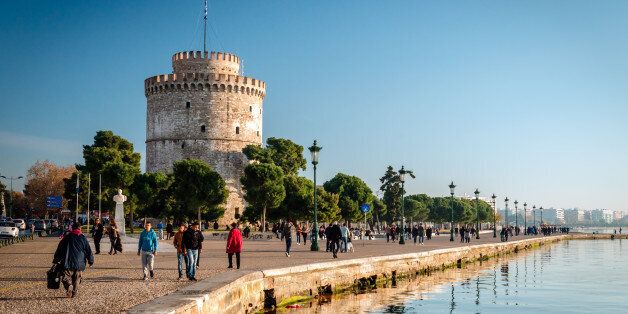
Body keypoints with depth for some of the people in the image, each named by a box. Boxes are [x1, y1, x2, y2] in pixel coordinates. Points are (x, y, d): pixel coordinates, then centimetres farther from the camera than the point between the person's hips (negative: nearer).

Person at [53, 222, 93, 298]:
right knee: (76, 278, 13)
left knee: (66, 277, 1)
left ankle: (69, 285, -27)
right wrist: (91, 261, 14)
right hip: (79, 263, 1)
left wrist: (56, 260, 16)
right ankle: (74, 292, 11)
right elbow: (88, 250, 5)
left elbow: (59, 249, 8)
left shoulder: (66, 237, 5)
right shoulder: (83, 238, 3)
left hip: (67, 263, -1)